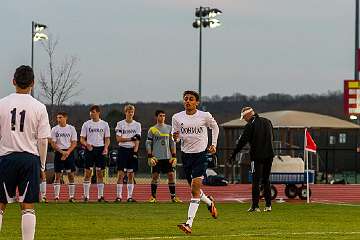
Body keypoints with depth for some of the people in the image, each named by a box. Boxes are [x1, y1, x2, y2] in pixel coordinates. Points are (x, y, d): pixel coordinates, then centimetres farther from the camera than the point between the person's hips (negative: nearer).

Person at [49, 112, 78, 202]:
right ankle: (56, 196, 0)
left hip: (69, 153, 0)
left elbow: (74, 143, 1)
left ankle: (71, 196, 3)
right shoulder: (54, 129, 4)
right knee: (57, 175, -2)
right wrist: (62, 152, -14)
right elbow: (53, 144, 0)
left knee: (71, 175, -1)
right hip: (59, 153, 0)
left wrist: (67, 152, -14)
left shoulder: (71, 128, 5)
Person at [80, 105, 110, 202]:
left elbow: (107, 139, 9)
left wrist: (106, 148, -9)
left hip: (100, 149, 1)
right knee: (87, 173, -2)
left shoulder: (104, 124, 7)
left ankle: (100, 195, 6)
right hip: (89, 149, -1)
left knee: (100, 173, 3)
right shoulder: (86, 124, 5)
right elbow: (82, 139, 6)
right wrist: (86, 144, -16)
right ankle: (86, 195, 1)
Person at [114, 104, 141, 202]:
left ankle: (130, 196, 4)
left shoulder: (137, 125, 8)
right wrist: (131, 139, -14)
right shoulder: (120, 124, 3)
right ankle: (119, 196, -3)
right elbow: (118, 139, -5)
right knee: (120, 174, -5)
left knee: (131, 175, 2)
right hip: (122, 149, -2)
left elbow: (137, 140, 1)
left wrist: (135, 152, -11)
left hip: (133, 150, 2)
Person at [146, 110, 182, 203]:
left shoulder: (169, 128, 10)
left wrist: (174, 156, 3)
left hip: (168, 157, 2)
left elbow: (173, 143, 11)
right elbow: (148, 144, 3)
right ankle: (153, 196, 6)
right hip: (156, 157, -2)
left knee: (171, 175, -2)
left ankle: (173, 196, 4)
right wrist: (150, 157, -7)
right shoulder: (152, 130, 4)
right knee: (155, 176, -1)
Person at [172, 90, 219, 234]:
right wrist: (175, 137, -14)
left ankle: (189, 224, -20)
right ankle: (210, 203, 48)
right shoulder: (177, 117, 1)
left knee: (195, 188, -15)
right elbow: (175, 137, 9)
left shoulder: (205, 116, -5)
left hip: (200, 154, -4)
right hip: (185, 154, 4)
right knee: (194, 189, 15)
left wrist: (214, 144, 9)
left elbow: (215, 127, 15)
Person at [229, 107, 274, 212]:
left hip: (257, 156, -6)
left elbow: (242, 141, -10)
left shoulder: (250, 125, -10)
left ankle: (255, 206, -5)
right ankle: (268, 205, 10)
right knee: (266, 180, 13)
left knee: (256, 181, -2)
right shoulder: (267, 121, 10)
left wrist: (233, 154, -4)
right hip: (269, 155, 6)